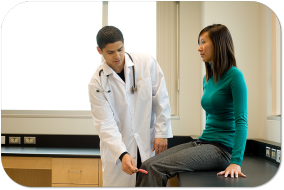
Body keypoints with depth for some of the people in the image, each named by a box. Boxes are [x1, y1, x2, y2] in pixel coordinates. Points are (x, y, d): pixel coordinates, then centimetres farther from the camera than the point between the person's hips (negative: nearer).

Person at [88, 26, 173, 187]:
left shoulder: (147, 63, -5)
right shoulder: (97, 83, -7)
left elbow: (161, 99, 0)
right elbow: (105, 124, -13)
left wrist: (162, 133, -3)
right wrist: (122, 154, -25)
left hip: (149, 143, 1)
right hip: (117, 151, 0)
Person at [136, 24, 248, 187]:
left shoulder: (234, 75, -11)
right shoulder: (207, 79, 15)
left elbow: (241, 121, -17)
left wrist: (236, 162, -23)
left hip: (222, 148, -8)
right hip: (202, 142, 8)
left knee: (157, 169, -22)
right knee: (147, 166, -9)